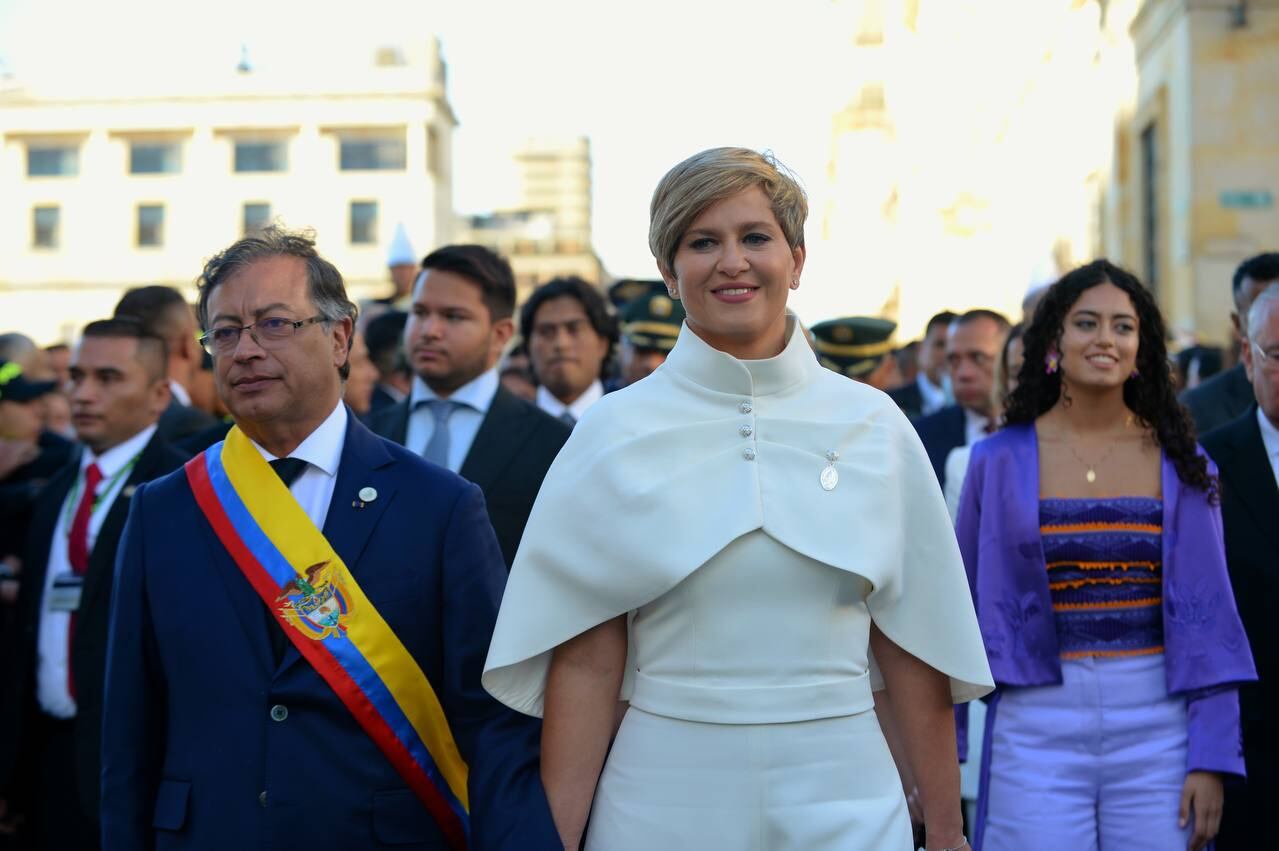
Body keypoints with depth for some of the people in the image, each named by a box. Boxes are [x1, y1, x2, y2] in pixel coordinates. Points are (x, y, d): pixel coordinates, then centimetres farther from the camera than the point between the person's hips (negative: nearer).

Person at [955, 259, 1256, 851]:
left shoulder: (1179, 462, 3)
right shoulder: (998, 462, 1)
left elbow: (1207, 618, 3)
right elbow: (965, 609, 7)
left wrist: (1212, 758, -4)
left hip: (1156, 731, 1)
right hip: (1036, 727, -1)